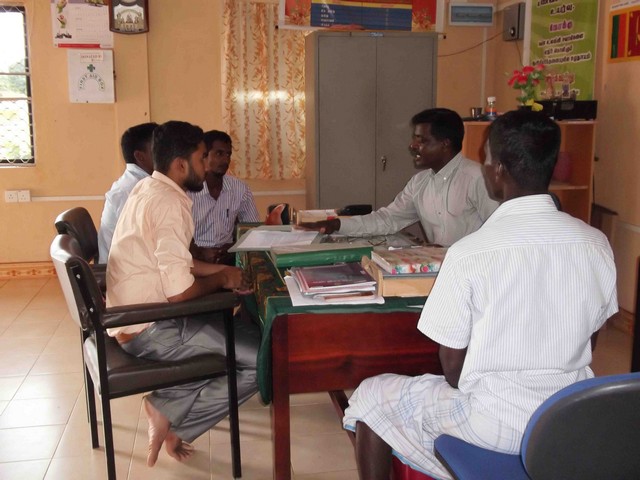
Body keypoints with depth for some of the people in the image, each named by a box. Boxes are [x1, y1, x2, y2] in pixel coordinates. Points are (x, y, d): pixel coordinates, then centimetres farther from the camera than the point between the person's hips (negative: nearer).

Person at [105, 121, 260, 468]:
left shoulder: (148, 190, 10)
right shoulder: (169, 202, -20)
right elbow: (179, 291, -26)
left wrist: (220, 270, 8)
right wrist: (221, 280, -7)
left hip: (135, 318, 10)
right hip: (150, 330, -10)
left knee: (250, 332, 18)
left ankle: (168, 406, 9)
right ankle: (170, 413, -3)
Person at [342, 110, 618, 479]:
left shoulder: (468, 253, -21)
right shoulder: (597, 244, -7)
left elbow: (453, 365, -12)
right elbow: (589, 344, 6)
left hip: (496, 423, -6)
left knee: (371, 398, 15)